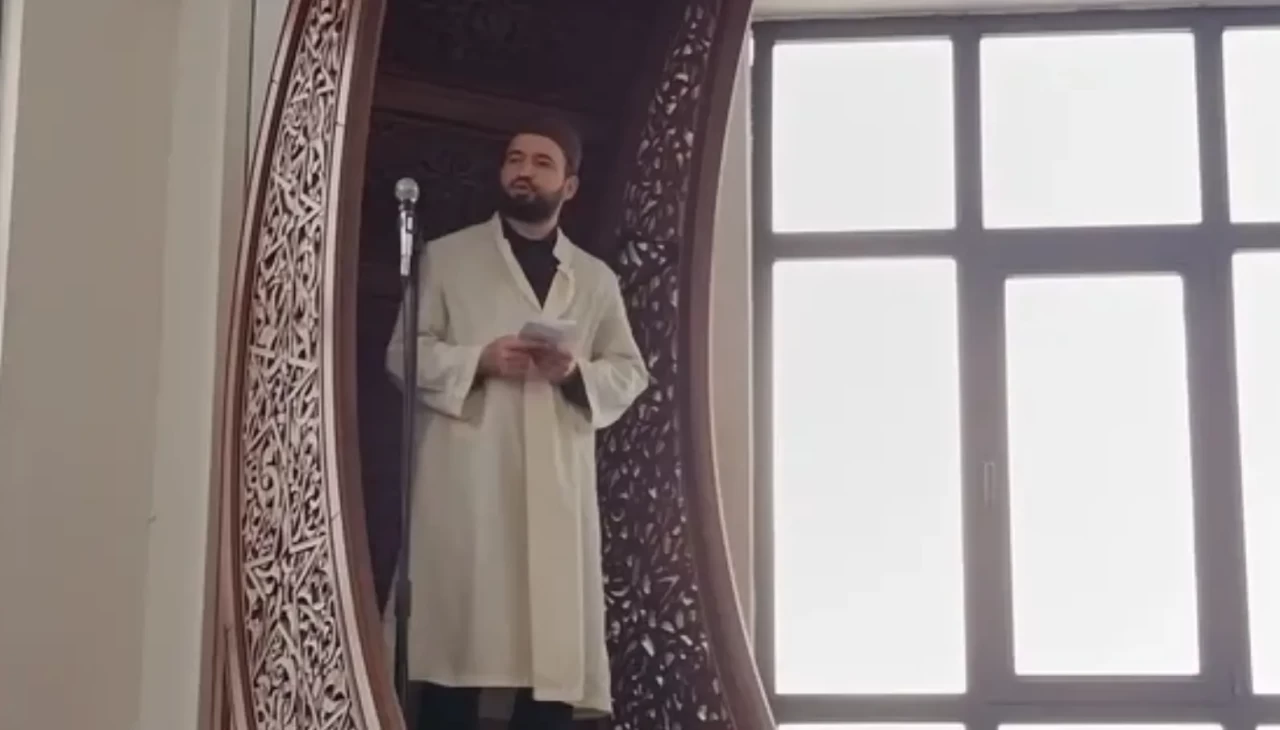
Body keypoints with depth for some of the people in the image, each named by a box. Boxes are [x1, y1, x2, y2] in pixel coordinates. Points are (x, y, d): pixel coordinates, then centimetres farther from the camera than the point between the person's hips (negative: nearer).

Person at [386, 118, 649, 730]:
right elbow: (403, 353, 5)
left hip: (558, 483, 2)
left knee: (556, 646, -1)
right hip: (468, 477, -2)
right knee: (459, 636, -7)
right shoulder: (447, 257, 11)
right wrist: (478, 360, -12)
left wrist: (577, 372, -7)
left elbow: (631, 373, 14)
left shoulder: (596, 279, 18)